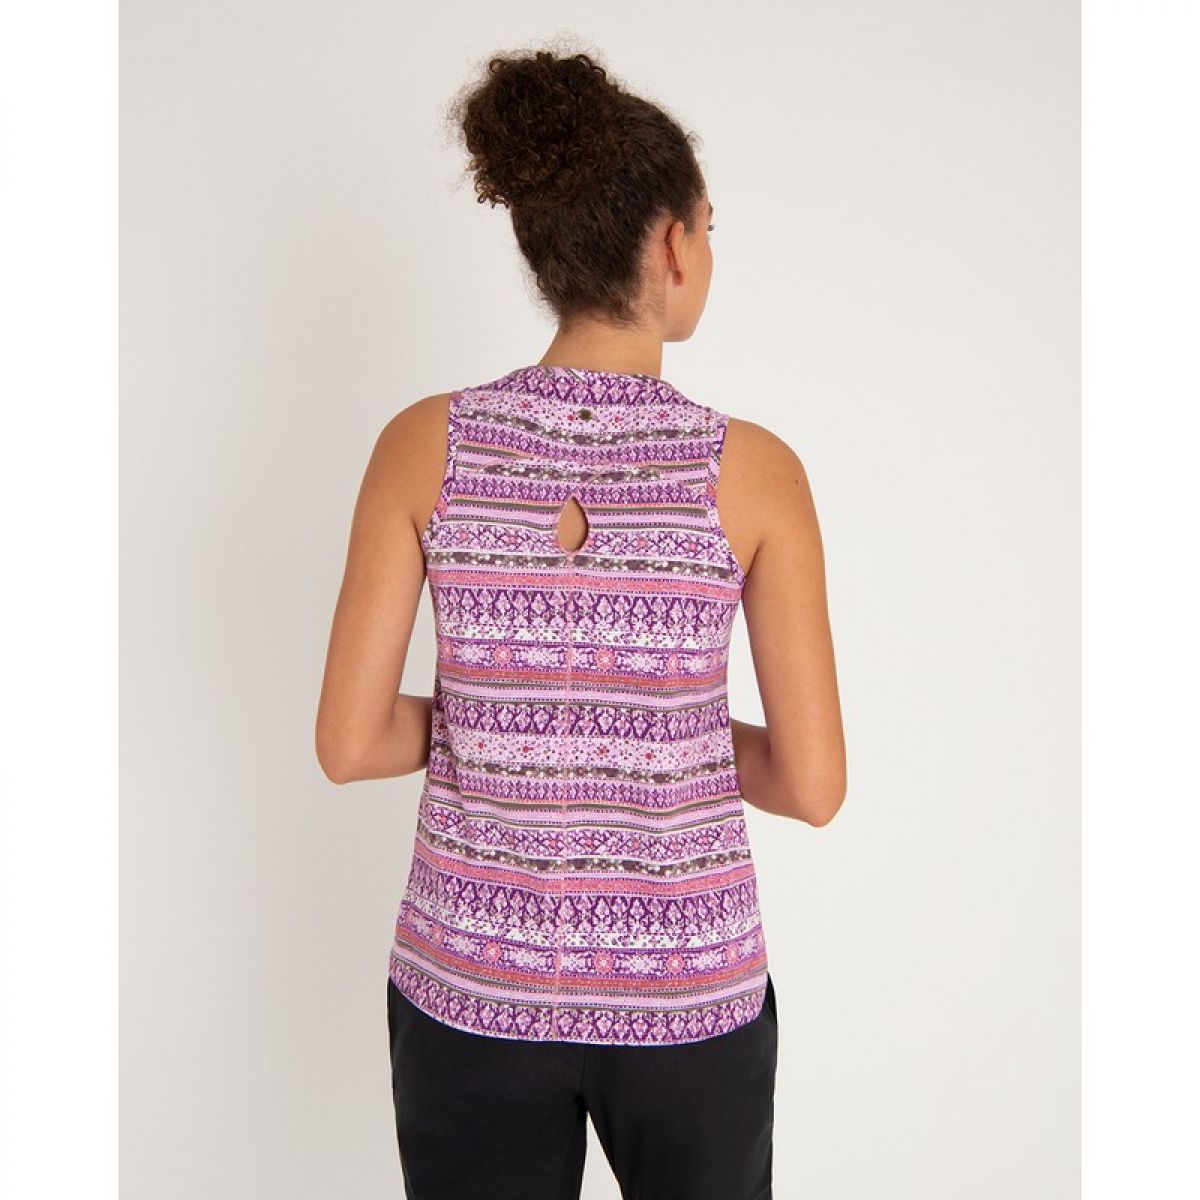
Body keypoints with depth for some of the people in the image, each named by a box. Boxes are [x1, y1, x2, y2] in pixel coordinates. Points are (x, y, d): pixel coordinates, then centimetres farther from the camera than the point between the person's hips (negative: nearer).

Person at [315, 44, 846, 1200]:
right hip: (686, 984, -1)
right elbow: (813, 785, -10)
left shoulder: (425, 443, -10)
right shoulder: (752, 469, -13)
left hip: (475, 977, 1)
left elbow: (349, 741, -8)